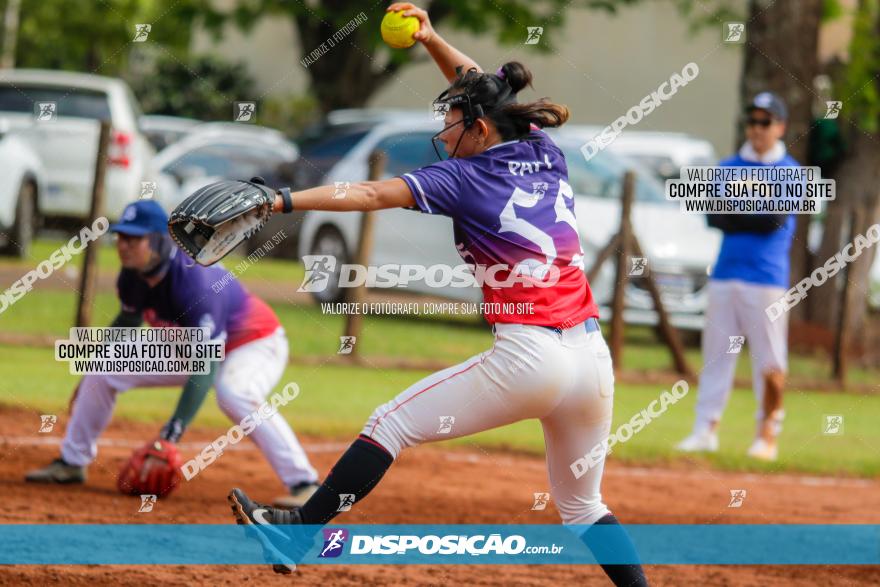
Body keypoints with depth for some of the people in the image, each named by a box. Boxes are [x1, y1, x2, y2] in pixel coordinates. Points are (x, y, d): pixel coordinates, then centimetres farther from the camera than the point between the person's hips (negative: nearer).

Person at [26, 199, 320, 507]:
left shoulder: (194, 279, -37)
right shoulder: (132, 276, -14)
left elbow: (206, 365, -39)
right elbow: (127, 322, 10)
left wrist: (175, 427, -45)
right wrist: (89, 379, 18)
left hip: (255, 344, -8)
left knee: (234, 394, -41)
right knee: (103, 370, 0)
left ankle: (303, 484, -38)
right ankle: (72, 463, 17)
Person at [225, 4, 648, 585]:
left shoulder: (467, 178, -2)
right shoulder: (548, 155, 16)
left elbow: (373, 194, -12)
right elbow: (483, 90, 32)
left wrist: (281, 200, -16)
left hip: (528, 356, -7)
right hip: (595, 360, 7)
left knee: (392, 423, 5)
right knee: (583, 505, 22)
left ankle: (295, 534, 5)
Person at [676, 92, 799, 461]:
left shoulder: (788, 172, 1)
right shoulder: (729, 167, 14)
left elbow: (775, 219, -12)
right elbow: (714, 218, 3)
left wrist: (736, 210, -4)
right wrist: (756, 219, -12)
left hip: (767, 277, -4)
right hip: (725, 274, 4)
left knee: (770, 361, -4)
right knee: (716, 355, 3)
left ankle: (768, 434, 3)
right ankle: (705, 430, 5)